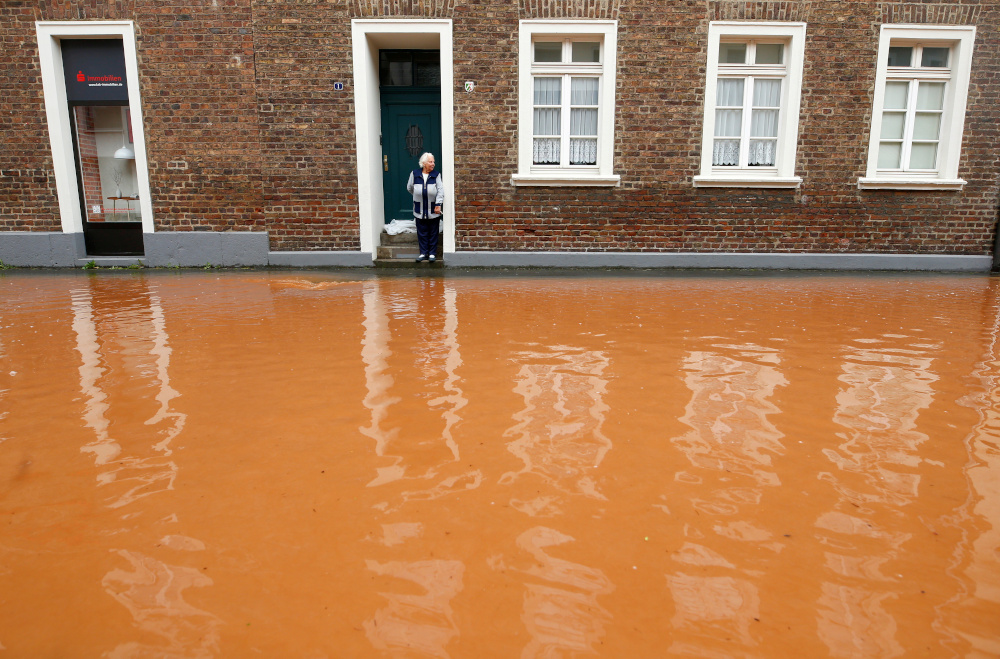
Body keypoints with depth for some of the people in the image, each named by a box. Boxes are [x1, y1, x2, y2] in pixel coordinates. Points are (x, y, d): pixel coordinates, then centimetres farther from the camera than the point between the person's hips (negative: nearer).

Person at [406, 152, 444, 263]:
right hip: (420, 210, 1)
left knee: (433, 233, 6)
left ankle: (432, 253, 16)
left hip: (433, 210, -1)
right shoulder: (414, 174, 1)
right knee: (422, 233, 6)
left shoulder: (436, 175, -1)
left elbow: (440, 190, -7)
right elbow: (409, 188, 15)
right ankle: (423, 253, 16)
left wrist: (438, 204, -15)